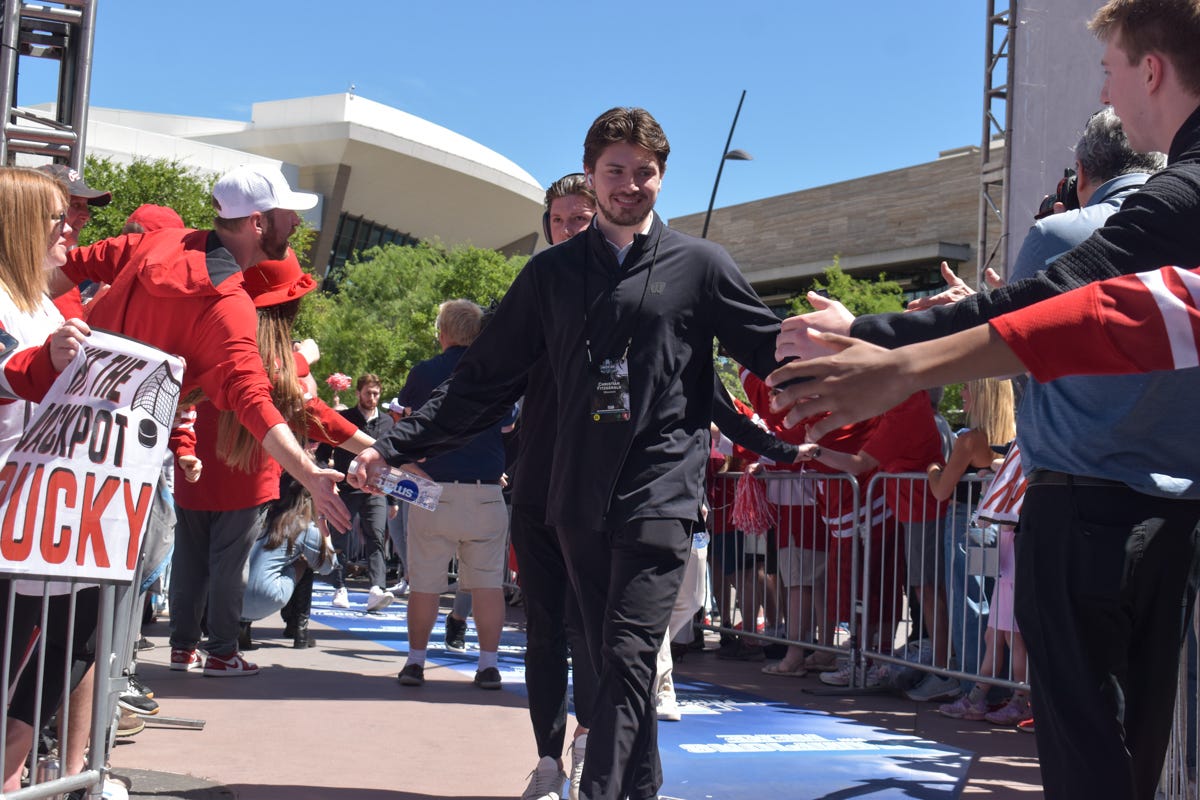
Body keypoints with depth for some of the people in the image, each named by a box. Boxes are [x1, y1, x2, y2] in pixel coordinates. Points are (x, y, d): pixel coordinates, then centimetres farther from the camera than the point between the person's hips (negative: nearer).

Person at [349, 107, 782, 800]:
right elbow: (485, 376, 13)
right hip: (580, 499, 4)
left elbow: (777, 353, 10)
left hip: (662, 494, -3)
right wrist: (399, 445, 7)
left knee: (628, 660, -13)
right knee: (610, 659, 9)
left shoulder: (699, 264, 6)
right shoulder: (552, 272, 12)